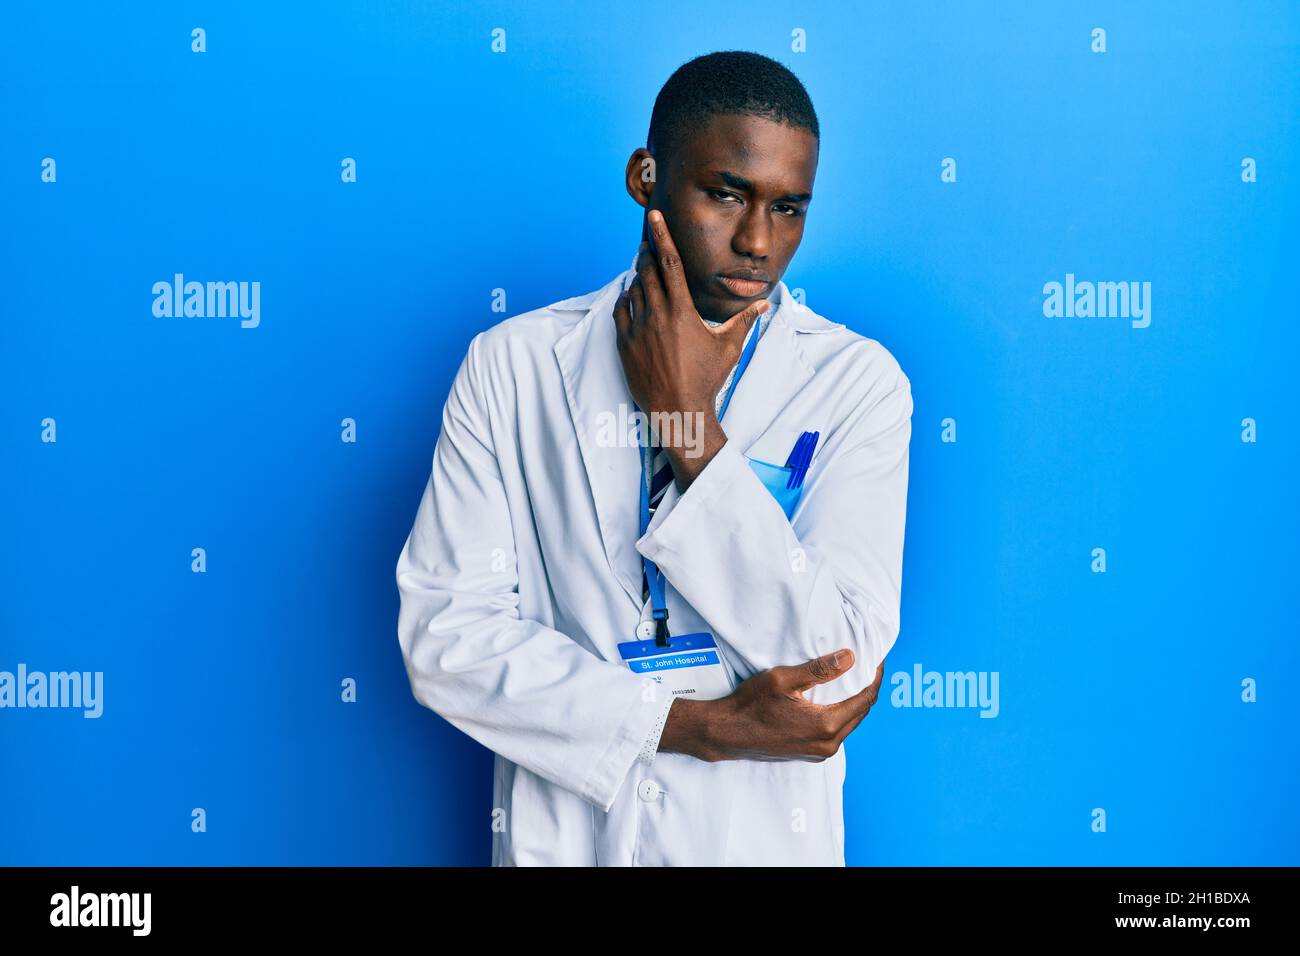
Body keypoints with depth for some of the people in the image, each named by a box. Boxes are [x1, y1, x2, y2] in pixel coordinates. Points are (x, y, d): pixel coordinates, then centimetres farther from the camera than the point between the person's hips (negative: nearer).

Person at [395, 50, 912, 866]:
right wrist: (704, 726, -18)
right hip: (559, 832, 1)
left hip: (764, 835, 0)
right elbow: (444, 634, -11)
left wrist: (689, 420, -19)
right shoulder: (512, 364, -7)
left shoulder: (857, 380, -9)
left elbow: (839, 669, -17)